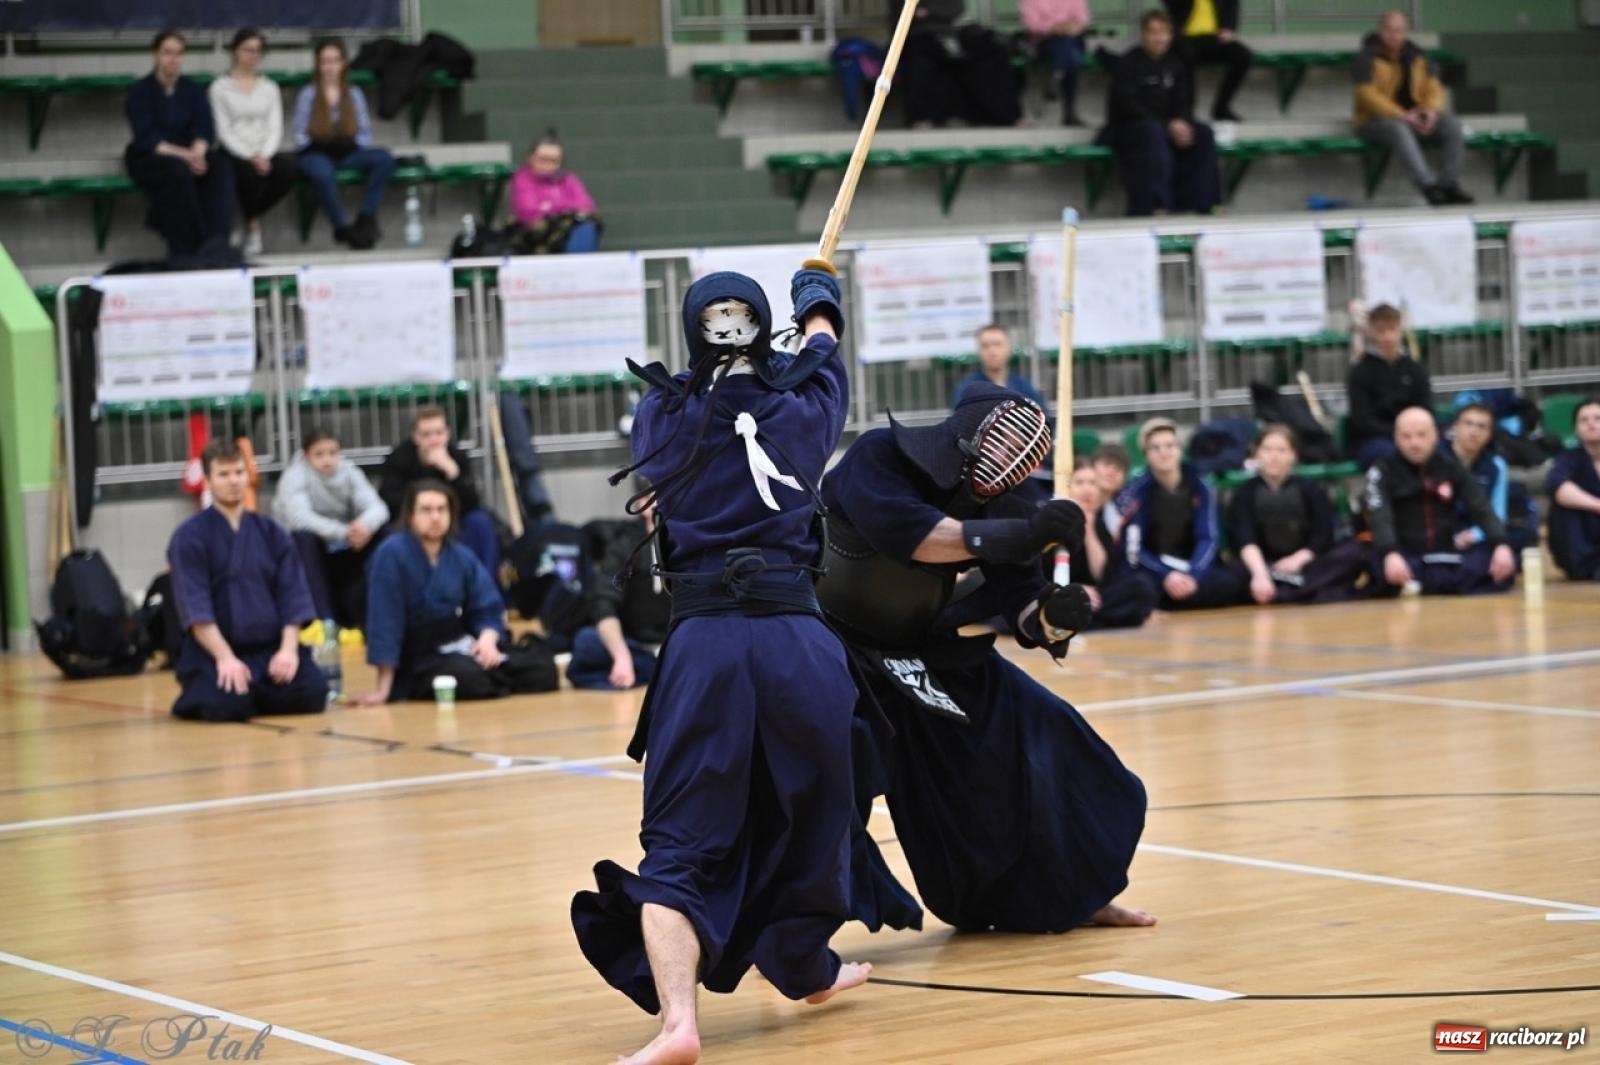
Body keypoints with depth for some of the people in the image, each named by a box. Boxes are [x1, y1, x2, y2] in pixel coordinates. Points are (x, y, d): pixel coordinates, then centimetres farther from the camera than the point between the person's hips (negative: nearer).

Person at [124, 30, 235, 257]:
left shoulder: (193, 89, 10)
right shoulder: (141, 91, -3)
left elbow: (205, 130, 1)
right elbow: (146, 138, -13)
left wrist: (197, 152, -23)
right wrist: (184, 155, -27)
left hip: (188, 152, 4)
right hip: (149, 158, -4)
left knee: (221, 169, -28)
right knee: (178, 172, -37)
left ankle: (217, 239, -42)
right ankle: (187, 249, -34)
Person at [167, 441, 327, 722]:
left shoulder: (271, 533, 9)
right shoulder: (190, 538, -4)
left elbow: (292, 596, 4)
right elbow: (195, 607, -13)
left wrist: (288, 649, -12)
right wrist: (225, 658, -23)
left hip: (271, 649, 4)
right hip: (215, 650, -4)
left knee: (312, 693, -20)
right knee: (225, 704, -32)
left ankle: (255, 693, 10)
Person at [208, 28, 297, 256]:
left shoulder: (270, 88, 18)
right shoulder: (220, 88, 5)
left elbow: (275, 128, 8)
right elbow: (224, 131, -3)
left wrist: (265, 155, -12)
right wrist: (250, 157, -18)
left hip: (266, 153, 3)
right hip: (235, 154, -3)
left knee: (289, 167, -32)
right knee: (253, 173, -38)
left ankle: (251, 217, -8)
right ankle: (252, 222, -6)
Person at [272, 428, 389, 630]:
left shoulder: (348, 471, -6)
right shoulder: (295, 476, -17)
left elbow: (377, 507, -18)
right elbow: (299, 518, -34)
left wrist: (366, 524, -44)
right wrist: (343, 532, -47)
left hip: (341, 553, 4)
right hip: (304, 554, -4)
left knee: (382, 531, -20)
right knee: (305, 536, -35)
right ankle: (324, 619, -39)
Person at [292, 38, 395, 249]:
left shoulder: (354, 94, 15)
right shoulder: (307, 94, 7)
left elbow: (365, 133, 11)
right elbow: (299, 136, 3)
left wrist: (351, 145, -5)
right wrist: (315, 144, -12)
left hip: (346, 154, 3)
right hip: (317, 154, -3)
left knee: (384, 158, -26)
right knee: (323, 172, -41)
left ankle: (366, 216, -22)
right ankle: (343, 227, -27)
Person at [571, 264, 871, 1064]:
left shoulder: (660, 416, 5)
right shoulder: (801, 411, 5)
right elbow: (823, 362, 30)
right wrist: (819, 299, 51)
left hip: (701, 638, -1)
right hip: (795, 634, 1)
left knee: (683, 842, -3)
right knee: (805, 806, 24)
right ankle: (806, 966, 45)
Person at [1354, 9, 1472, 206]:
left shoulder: (1417, 57, 12)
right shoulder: (1368, 58, -4)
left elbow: (1434, 88, 9)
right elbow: (1368, 94, -15)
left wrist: (1431, 109, -16)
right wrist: (1402, 115, -26)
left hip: (1413, 118, 5)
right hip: (1376, 121, -5)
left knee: (1451, 125, -19)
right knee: (1398, 129, -39)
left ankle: (1450, 185, -24)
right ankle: (1428, 186, -50)